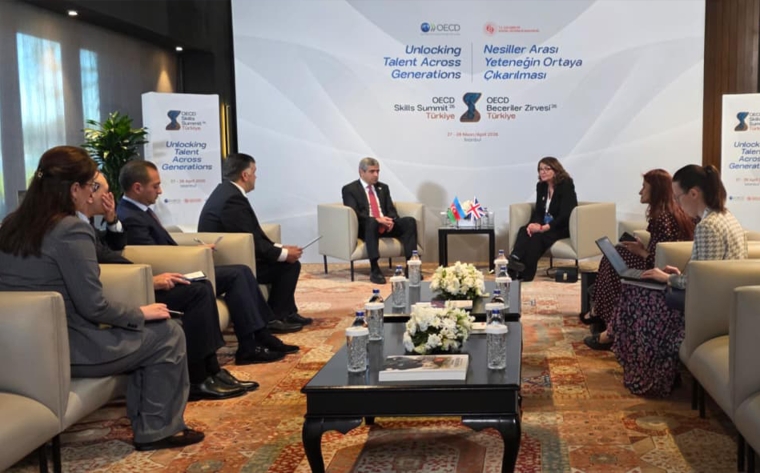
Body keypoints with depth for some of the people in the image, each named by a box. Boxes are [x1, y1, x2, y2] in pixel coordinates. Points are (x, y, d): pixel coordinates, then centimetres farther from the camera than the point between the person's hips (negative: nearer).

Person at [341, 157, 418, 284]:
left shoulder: (383, 187, 21)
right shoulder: (349, 189, 3)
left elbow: (391, 210, 13)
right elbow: (353, 213, -10)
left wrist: (391, 221, -12)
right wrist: (376, 220, -23)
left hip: (386, 225, 5)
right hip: (365, 227, -5)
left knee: (410, 221, -20)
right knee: (372, 223, -40)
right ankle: (374, 270, -43)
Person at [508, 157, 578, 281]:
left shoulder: (566, 185, -13)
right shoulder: (541, 186, 8)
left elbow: (565, 214, -22)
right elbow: (538, 210, 7)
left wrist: (545, 228, -31)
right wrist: (535, 223, -18)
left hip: (563, 227, -6)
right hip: (545, 225, 6)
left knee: (538, 236, -33)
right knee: (524, 230, -25)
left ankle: (525, 274, -39)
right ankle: (513, 263, -45)